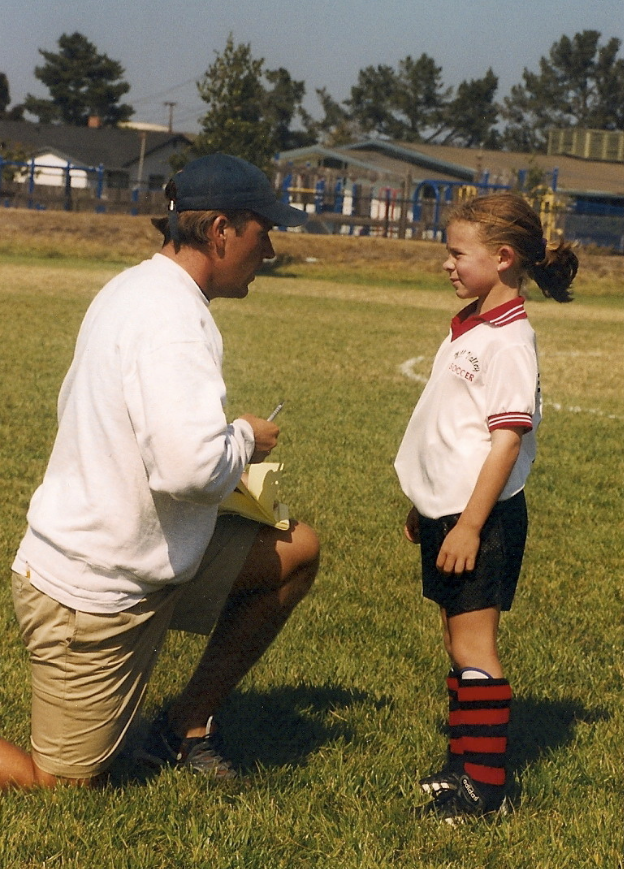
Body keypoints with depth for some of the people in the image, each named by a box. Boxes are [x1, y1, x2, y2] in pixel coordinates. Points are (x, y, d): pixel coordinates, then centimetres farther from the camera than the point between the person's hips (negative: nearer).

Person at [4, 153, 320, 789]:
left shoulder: (129, 290, 6)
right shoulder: (173, 319, -25)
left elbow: (74, 406, 19)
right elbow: (189, 467, -37)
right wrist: (245, 439, -14)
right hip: (94, 593, -10)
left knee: (297, 551, 11)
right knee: (61, 786, 2)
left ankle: (186, 729, 16)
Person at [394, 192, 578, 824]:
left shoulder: (510, 340, -17)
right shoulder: (466, 329, 11)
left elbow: (507, 439, -20)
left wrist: (470, 526, -22)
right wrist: (424, 507, 20)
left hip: (483, 516, -9)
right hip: (447, 510, 9)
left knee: (472, 643, -5)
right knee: (456, 641, 15)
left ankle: (485, 783, 2)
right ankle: (462, 764, 26)